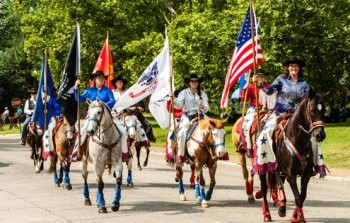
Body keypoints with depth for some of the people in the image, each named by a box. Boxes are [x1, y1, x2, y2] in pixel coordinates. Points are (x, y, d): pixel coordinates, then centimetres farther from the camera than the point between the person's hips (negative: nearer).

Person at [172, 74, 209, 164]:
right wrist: (173, 99, -22)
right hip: (187, 116, -2)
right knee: (182, 133, -28)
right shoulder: (184, 93, 8)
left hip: (199, 116, 2)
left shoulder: (202, 94, 13)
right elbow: (179, 105, -4)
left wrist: (203, 107, -20)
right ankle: (180, 155, -21)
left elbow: (206, 108, 4)